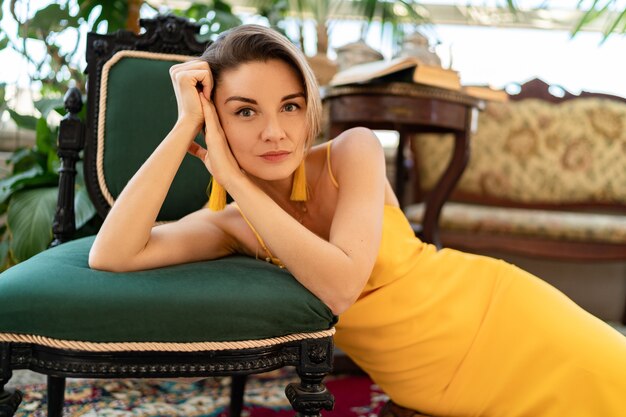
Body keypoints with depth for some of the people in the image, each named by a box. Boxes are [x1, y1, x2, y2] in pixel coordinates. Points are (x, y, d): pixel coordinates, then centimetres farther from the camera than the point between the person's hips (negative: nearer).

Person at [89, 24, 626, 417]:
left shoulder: (354, 151, -16)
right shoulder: (231, 224, -8)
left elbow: (341, 283, -29)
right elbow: (111, 255, -21)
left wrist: (232, 177, -25)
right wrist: (183, 127, -21)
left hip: (511, 324, -2)